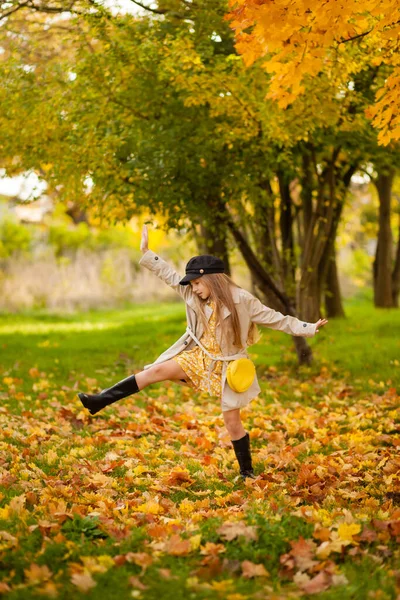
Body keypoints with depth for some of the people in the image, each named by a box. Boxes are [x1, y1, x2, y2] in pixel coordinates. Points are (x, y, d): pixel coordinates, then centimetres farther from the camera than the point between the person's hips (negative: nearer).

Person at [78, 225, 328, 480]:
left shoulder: (242, 300, -16)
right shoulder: (193, 296, -2)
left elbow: (274, 318, -12)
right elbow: (170, 275, 8)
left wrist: (308, 328, -17)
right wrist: (146, 253, 6)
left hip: (228, 366, -4)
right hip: (199, 356, 4)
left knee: (232, 420, 0)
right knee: (159, 370, -15)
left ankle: (247, 472, 16)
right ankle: (101, 400, -15)